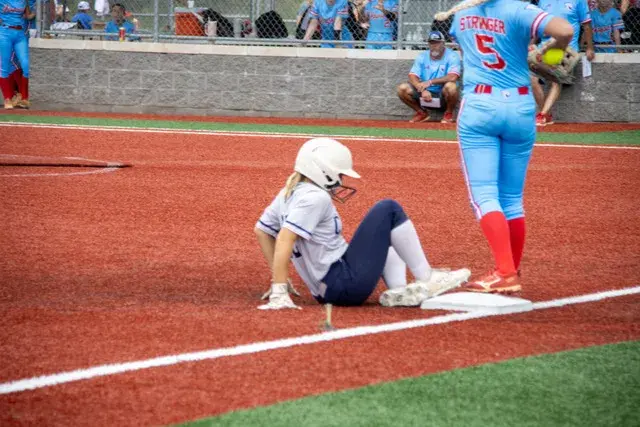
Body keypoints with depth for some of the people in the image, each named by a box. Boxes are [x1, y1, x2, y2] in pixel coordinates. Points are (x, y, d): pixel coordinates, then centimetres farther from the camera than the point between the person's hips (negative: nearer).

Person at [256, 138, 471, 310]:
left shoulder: (288, 193, 12)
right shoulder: (315, 198, -15)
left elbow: (261, 230, 22)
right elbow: (285, 239, -26)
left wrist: (279, 276, 23)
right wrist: (279, 291, -28)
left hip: (326, 293, 10)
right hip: (347, 285, -10)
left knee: (385, 237, 31)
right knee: (389, 210, -5)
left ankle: (398, 290, 4)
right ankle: (427, 279, -4)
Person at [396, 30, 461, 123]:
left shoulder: (452, 56, -11)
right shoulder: (422, 57, 2)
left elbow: (453, 77, -26)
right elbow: (412, 77, -8)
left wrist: (430, 82, -29)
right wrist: (423, 90, -28)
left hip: (443, 96, -4)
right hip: (425, 95, 4)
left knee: (450, 86, -37)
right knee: (402, 88, -16)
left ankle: (449, 114, -7)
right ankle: (422, 113, 6)